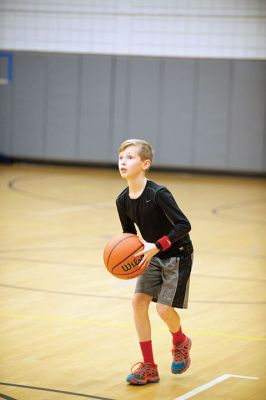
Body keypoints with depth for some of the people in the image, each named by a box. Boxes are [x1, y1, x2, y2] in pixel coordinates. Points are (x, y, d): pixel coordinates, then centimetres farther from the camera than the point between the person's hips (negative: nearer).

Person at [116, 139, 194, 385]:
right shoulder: (123, 201, -6)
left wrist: (156, 246, -33)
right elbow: (129, 234, 8)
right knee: (138, 302, -4)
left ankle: (180, 342, 25)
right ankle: (149, 367, 6)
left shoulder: (158, 194, -27)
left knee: (163, 307, -11)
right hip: (153, 256, 7)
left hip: (177, 255, -6)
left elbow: (183, 225, -27)